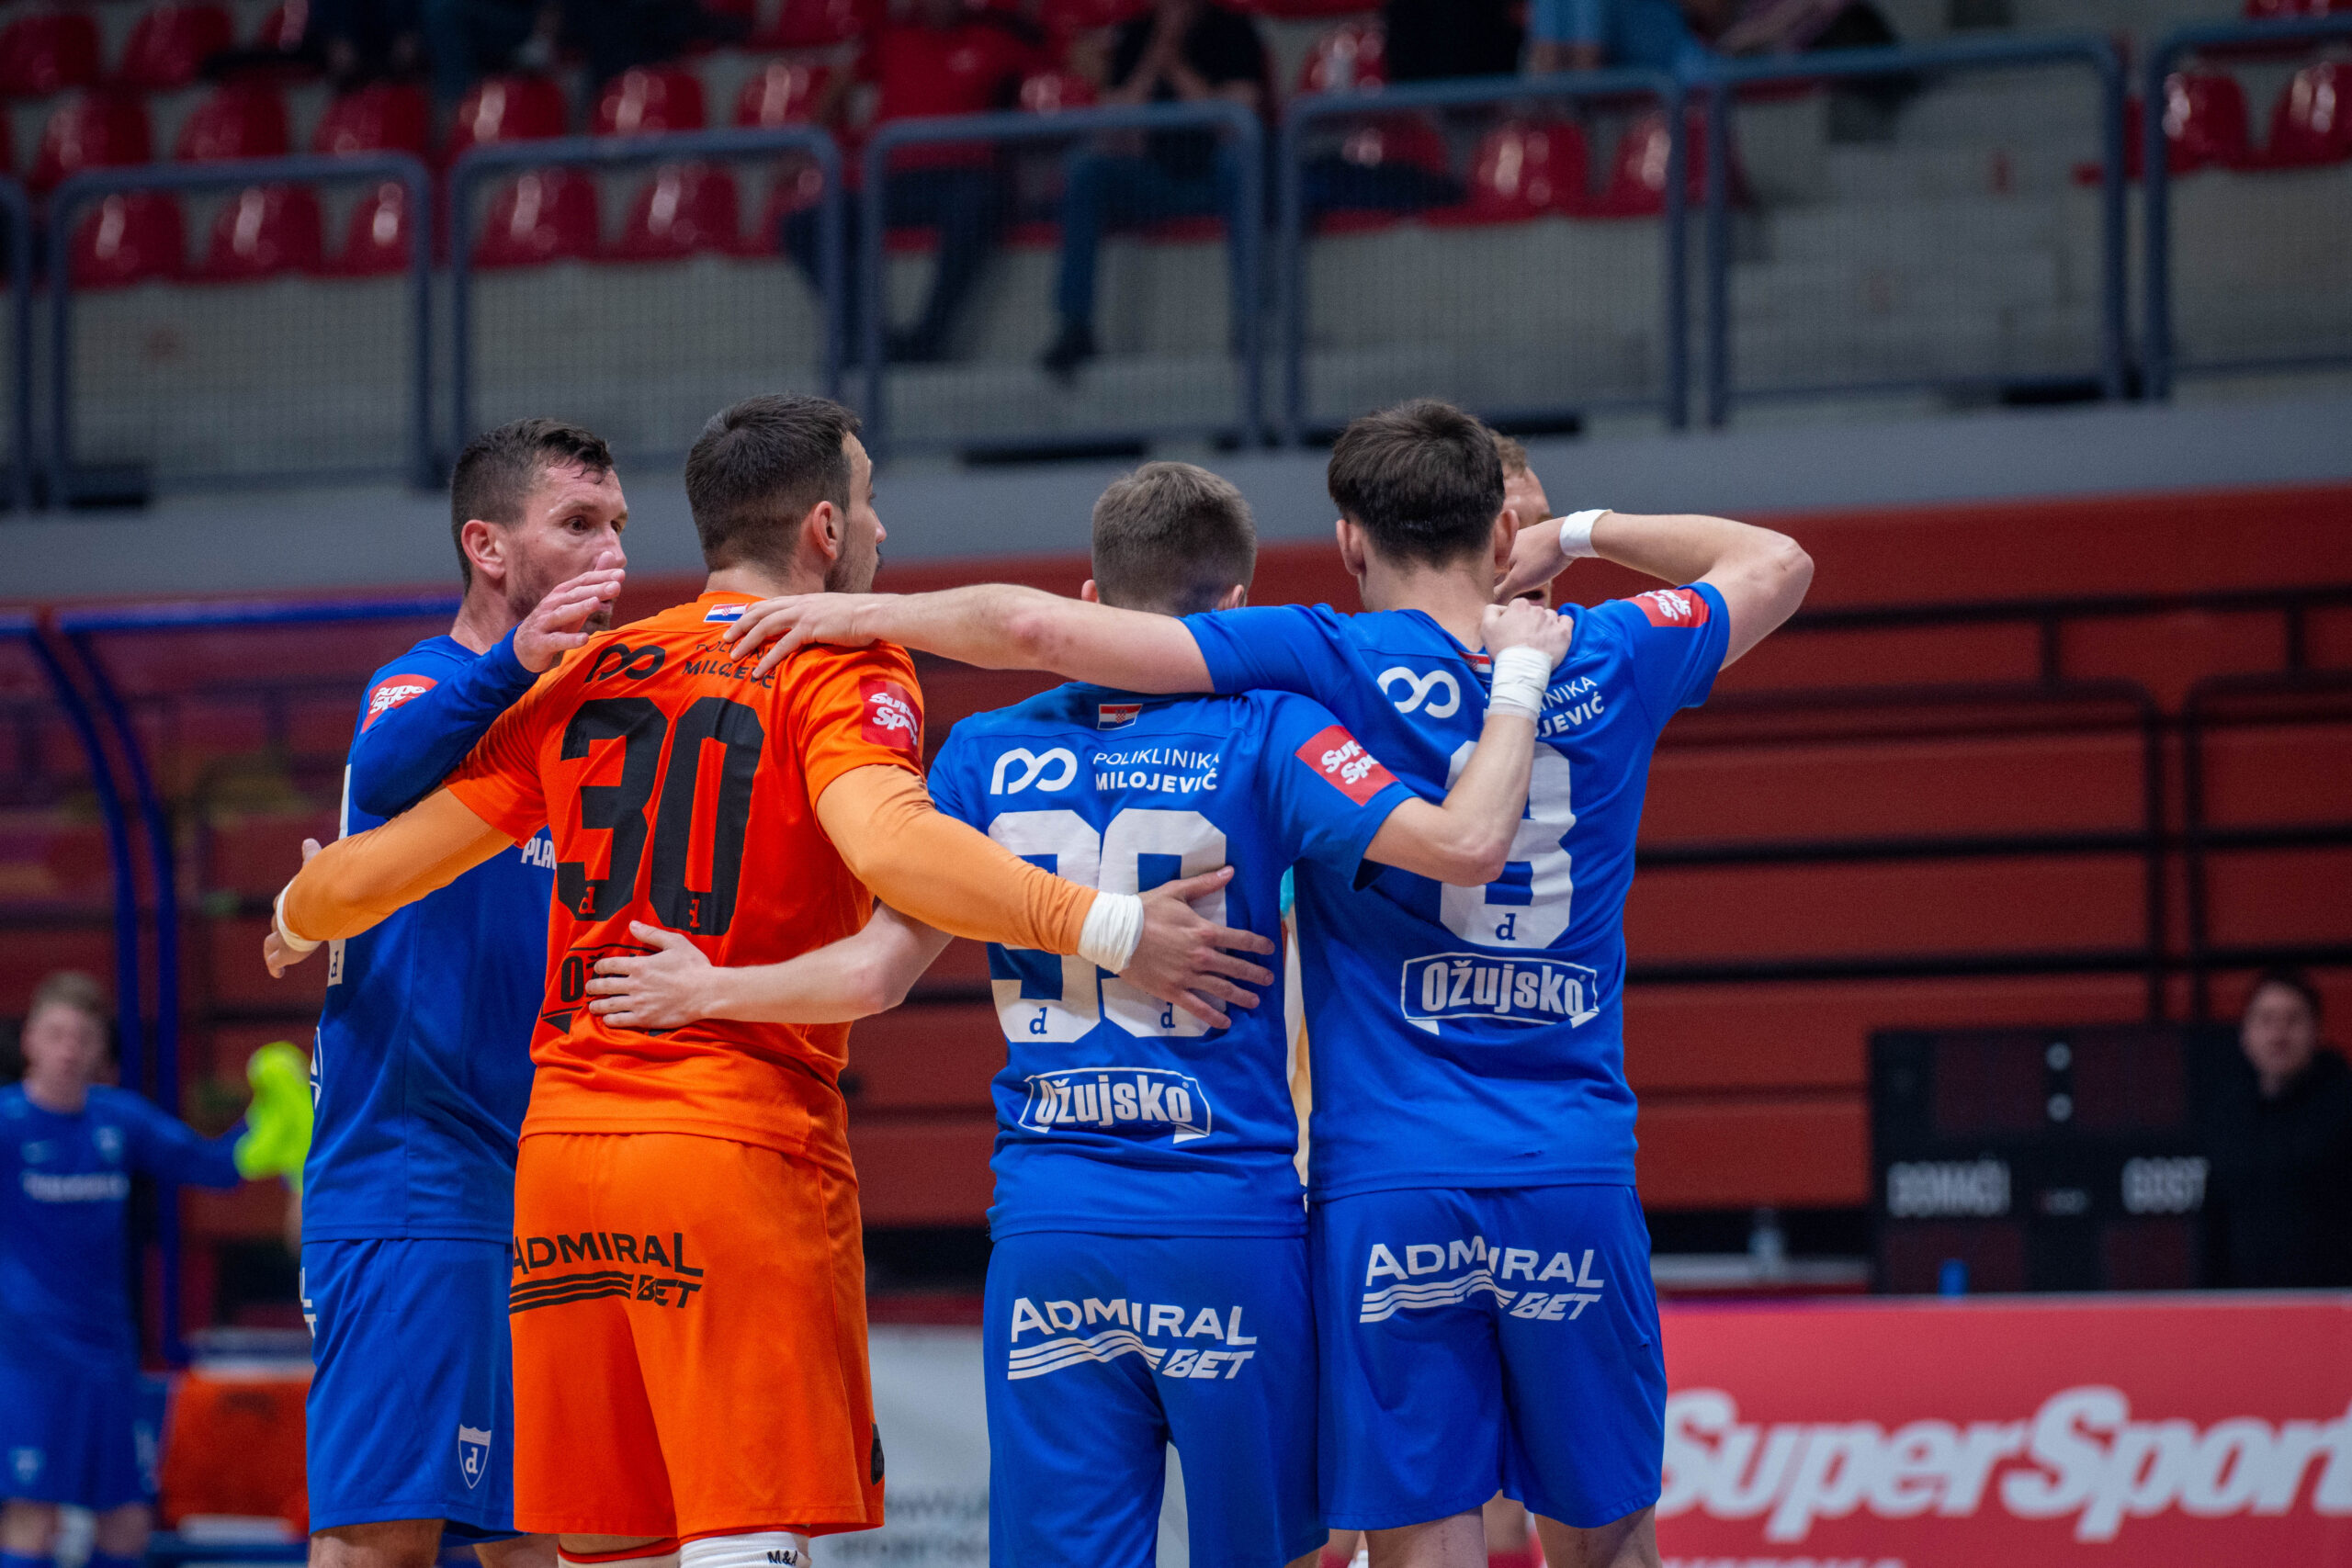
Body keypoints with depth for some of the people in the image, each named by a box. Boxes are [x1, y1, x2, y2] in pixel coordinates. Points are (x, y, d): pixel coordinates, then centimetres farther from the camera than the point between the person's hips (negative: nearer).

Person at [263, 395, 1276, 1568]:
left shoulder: (583, 676, 14)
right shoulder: (839, 669, -3)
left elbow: (374, 873, 15)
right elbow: (888, 845, -25)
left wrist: (299, 921, 37)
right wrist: (1105, 929, -29)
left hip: (560, 1143, 6)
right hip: (743, 1149, -6)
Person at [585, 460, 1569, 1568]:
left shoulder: (990, 753, 7)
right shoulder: (1265, 736, -3)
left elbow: (883, 966, 7)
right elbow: (1466, 844, -13)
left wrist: (714, 989, 22)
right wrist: (1520, 675, 1)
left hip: (1046, 1226, 3)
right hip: (1230, 1223, -2)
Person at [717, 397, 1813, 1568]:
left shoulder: (1331, 667, -5)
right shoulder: (1609, 666, 4)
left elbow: (1039, 628, -9)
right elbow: (1776, 564, 25)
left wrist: (864, 613, 5)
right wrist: (1582, 534, 23)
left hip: (1388, 1182, -2)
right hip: (1576, 1177, 2)